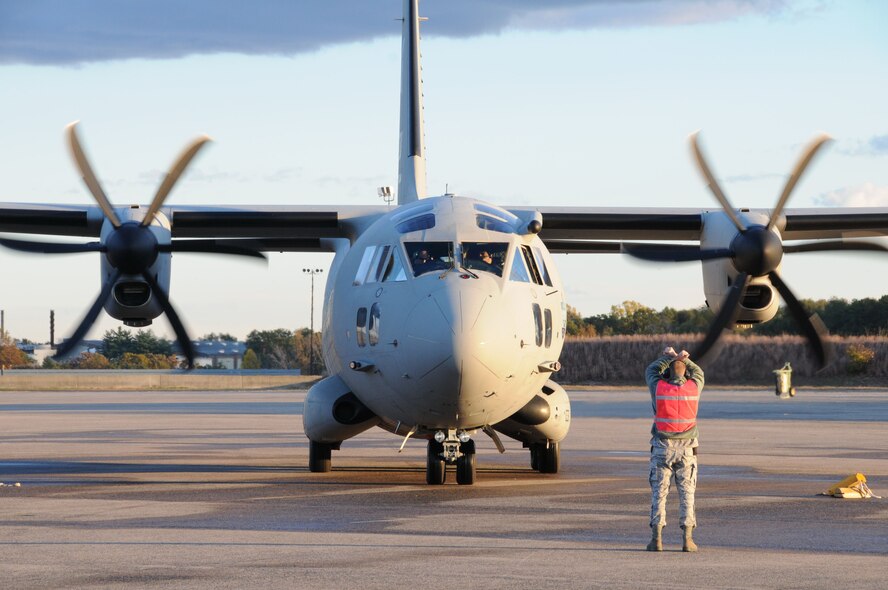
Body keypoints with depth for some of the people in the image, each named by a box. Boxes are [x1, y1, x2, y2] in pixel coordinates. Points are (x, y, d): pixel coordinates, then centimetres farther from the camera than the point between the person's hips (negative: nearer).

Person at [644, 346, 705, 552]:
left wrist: (670, 357, 12)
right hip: (686, 449, 1)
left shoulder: (659, 388, -6)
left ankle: (657, 538, -4)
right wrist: (682, 358, 14)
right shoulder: (693, 388, -3)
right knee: (686, 492, 3)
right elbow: (698, 373, 20)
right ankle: (687, 539, -3)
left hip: (662, 449, -1)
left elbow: (651, 370, 16)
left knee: (659, 491, 3)